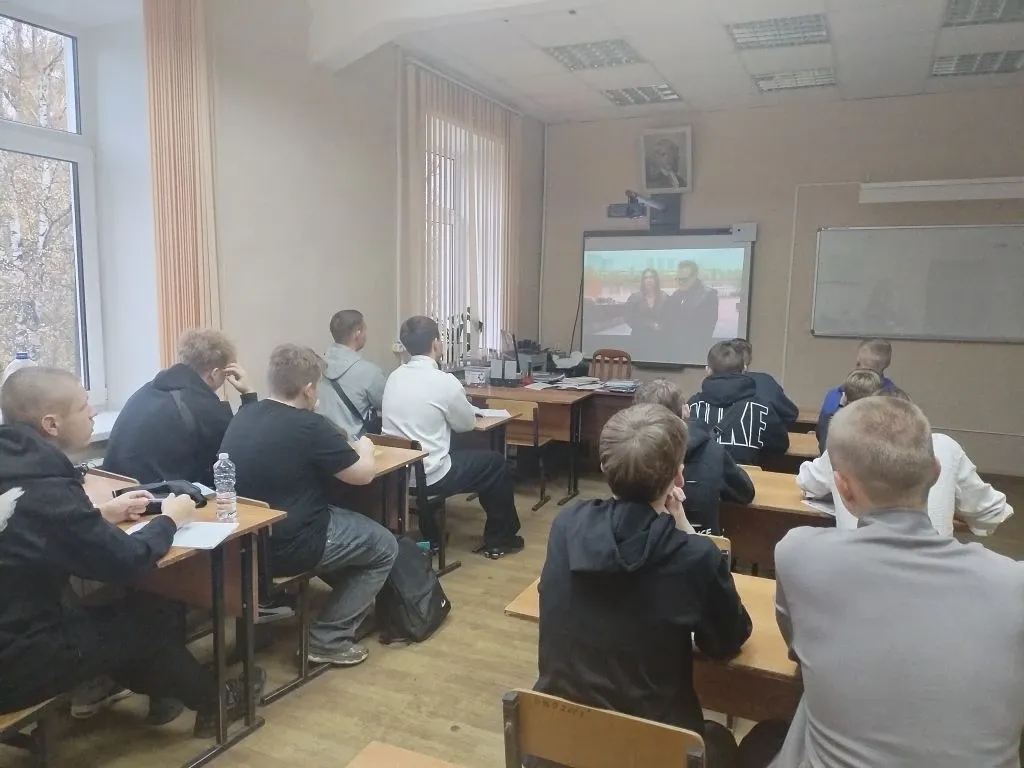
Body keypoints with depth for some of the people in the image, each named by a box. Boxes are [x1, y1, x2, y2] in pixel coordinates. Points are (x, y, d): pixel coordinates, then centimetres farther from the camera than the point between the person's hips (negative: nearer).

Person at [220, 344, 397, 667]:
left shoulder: (243, 417, 3)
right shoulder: (309, 426, -21)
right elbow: (364, 474, -10)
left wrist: (341, 446, 18)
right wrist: (365, 449, 11)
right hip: (285, 547, -8)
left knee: (349, 521, 28)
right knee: (385, 546, 9)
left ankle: (355, 602, 38)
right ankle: (329, 639, 8)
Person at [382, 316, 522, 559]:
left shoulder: (394, 376, 3)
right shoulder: (444, 381, -17)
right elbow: (467, 424, 0)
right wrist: (462, 406, 18)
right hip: (427, 476, -7)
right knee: (496, 463, 13)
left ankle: (429, 536, 41)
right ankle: (499, 540, 27)